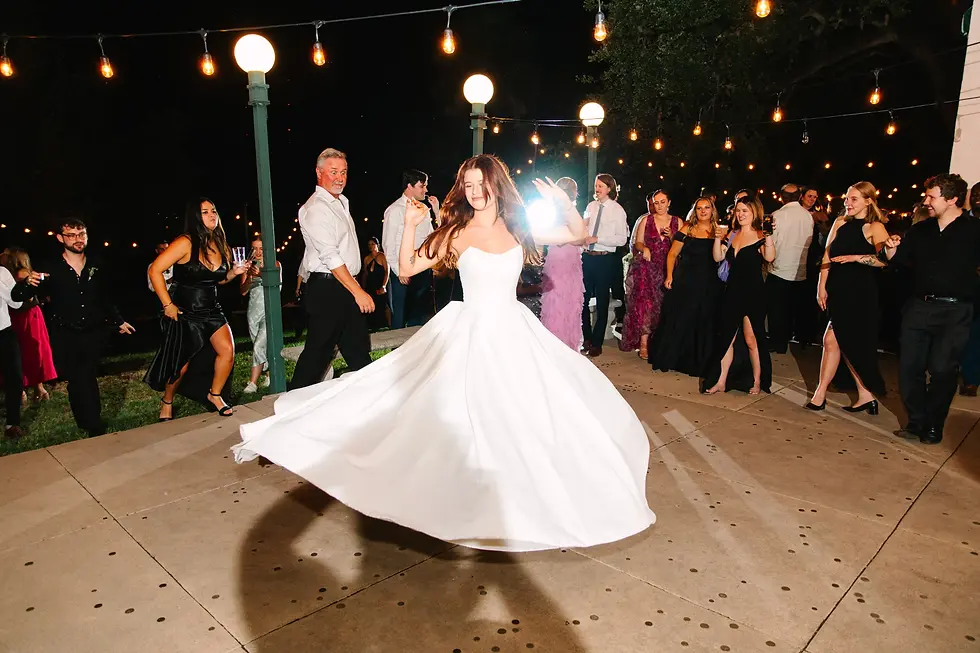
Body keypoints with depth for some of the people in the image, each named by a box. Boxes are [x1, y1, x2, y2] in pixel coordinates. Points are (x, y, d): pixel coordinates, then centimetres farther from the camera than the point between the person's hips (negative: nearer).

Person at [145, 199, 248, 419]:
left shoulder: (221, 245, 4)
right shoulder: (186, 243, -16)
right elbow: (155, 270, -17)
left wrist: (234, 272, -3)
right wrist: (167, 304, -17)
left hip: (211, 310, 5)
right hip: (183, 312, -5)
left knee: (227, 350, -11)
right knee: (181, 365, 4)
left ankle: (215, 395, 13)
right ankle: (166, 403, 31)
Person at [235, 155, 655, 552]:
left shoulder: (517, 229, 2)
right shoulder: (457, 233, -5)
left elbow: (579, 234, 7)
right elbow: (407, 268, -5)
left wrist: (562, 203, -9)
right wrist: (410, 226, -17)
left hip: (514, 333, 4)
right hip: (473, 335, -3)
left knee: (529, 413, 9)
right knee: (471, 418, 0)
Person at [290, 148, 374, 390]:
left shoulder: (342, 203, 16)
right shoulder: (315, 209, -13)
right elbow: (330, 256, -20)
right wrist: (358, 292, -21)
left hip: (347, 288, 9)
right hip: (328, 289, -9)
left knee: (358, 348, 15)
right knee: (318, 352, -2)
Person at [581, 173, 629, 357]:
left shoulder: (617, 210, -5)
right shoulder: (591, 206, 9)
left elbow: (622, 239, -12)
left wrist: (597, 239, -16)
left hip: (605, 260, -4)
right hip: (587, 257, 4)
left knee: (602, 302, 7)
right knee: (583, 299, 9)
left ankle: (596, 343, 18)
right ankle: (586, 338, 27)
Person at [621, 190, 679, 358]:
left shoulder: (677, 222, 9)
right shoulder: (646, 220, 7)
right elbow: (638, 242, 5)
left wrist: (671, 236, -9)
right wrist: (644, 249, -15)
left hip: (667, 269, 2)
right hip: (646, 267, -2)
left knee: (664, 305, -1)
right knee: (644, 302, -11)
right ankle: (644, 343, -9)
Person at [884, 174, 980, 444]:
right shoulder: (920, 230, 10)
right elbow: (902, 262, 13)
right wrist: (892, 250, -5)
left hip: (954, 312, -4)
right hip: (918, 307, 5)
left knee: (942, 369, -2)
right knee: (909, 366, 4)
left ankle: (934, 425, 15)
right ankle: (917, 421, 18)